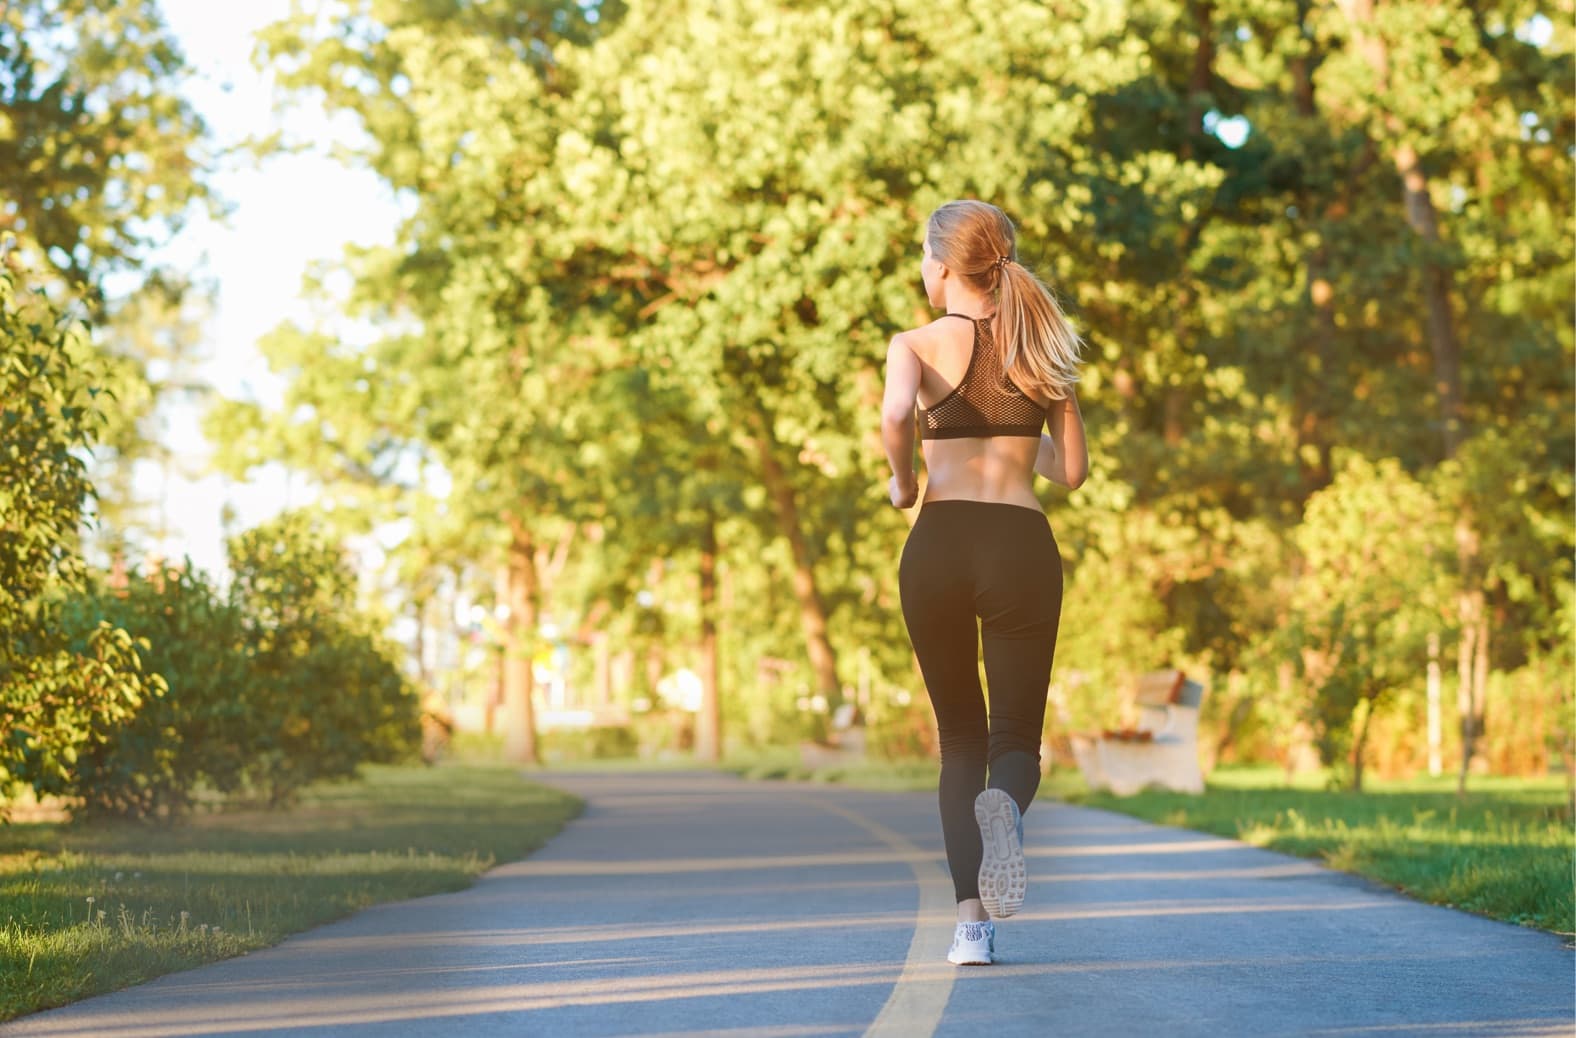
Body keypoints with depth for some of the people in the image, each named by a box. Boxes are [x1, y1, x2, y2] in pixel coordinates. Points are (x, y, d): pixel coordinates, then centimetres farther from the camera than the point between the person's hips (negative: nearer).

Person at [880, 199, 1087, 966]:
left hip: (939, 542, -1)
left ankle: (972, 922, 3)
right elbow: (1073, 469, 11)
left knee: (959, 737, 14)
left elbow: (896, 412, -22)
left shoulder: (918, 343, 1)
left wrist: (902, 480, -3)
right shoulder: (1039, 347, 10)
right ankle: (1005, 804, -31)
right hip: (1022, 544, 1)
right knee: (1016, 736, 8)